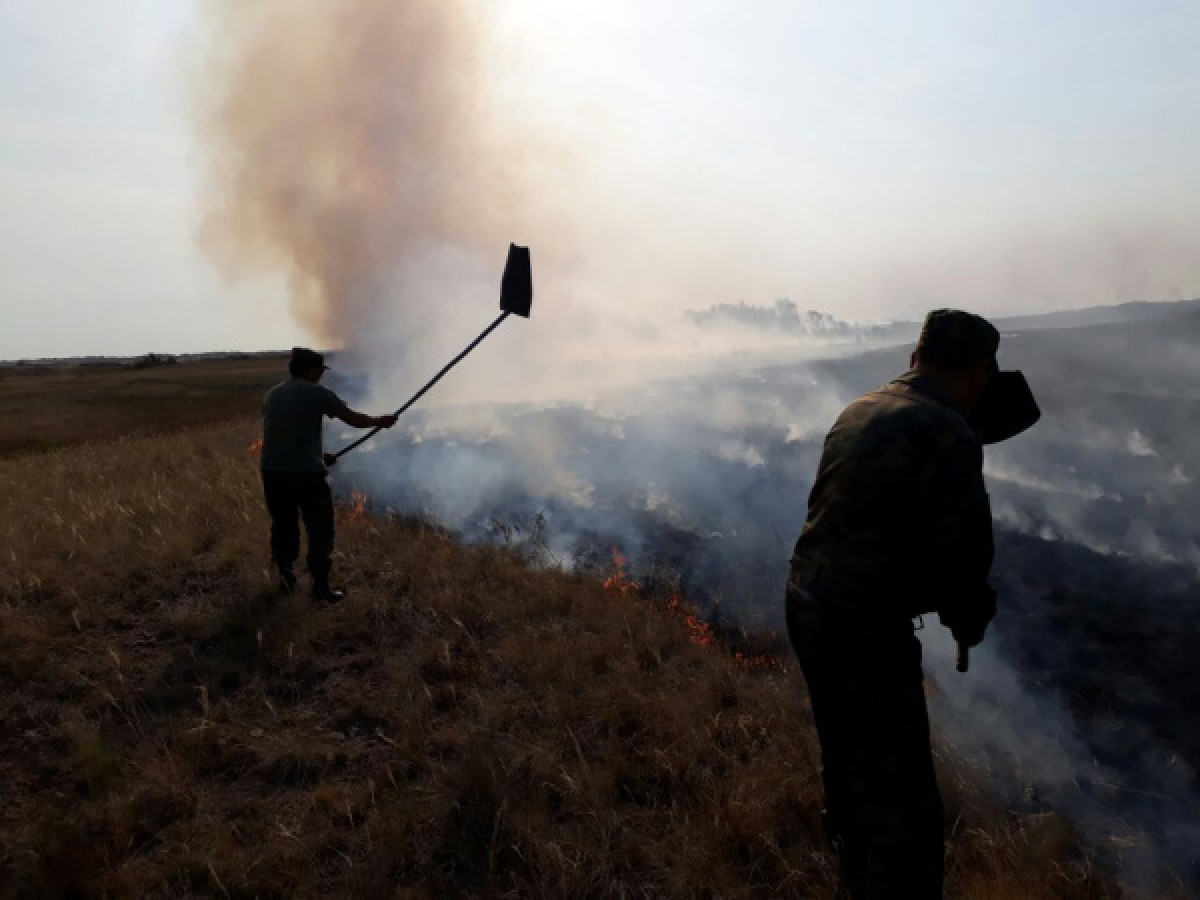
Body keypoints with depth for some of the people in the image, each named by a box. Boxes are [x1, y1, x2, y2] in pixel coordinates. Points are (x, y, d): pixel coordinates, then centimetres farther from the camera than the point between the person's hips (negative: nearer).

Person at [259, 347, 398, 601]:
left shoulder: (271, 395, 13)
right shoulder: (316, 393, -6)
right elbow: (352, 418, -6)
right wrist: (380, 421, 12)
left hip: (273, 472, 6)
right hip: (307, 473, -5)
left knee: (283, 525, 17)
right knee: (320, 531, 4)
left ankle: (285, 577, 22)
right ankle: (321, 585, 7)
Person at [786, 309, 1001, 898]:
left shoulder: (859, 410, 8)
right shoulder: (948, 435, -17)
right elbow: (964, 554, -15)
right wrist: (969, 619, 5)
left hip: (808, 604, 9)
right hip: (867, 628, -9)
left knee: (848, 764, 25)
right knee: (904, 799, 1)